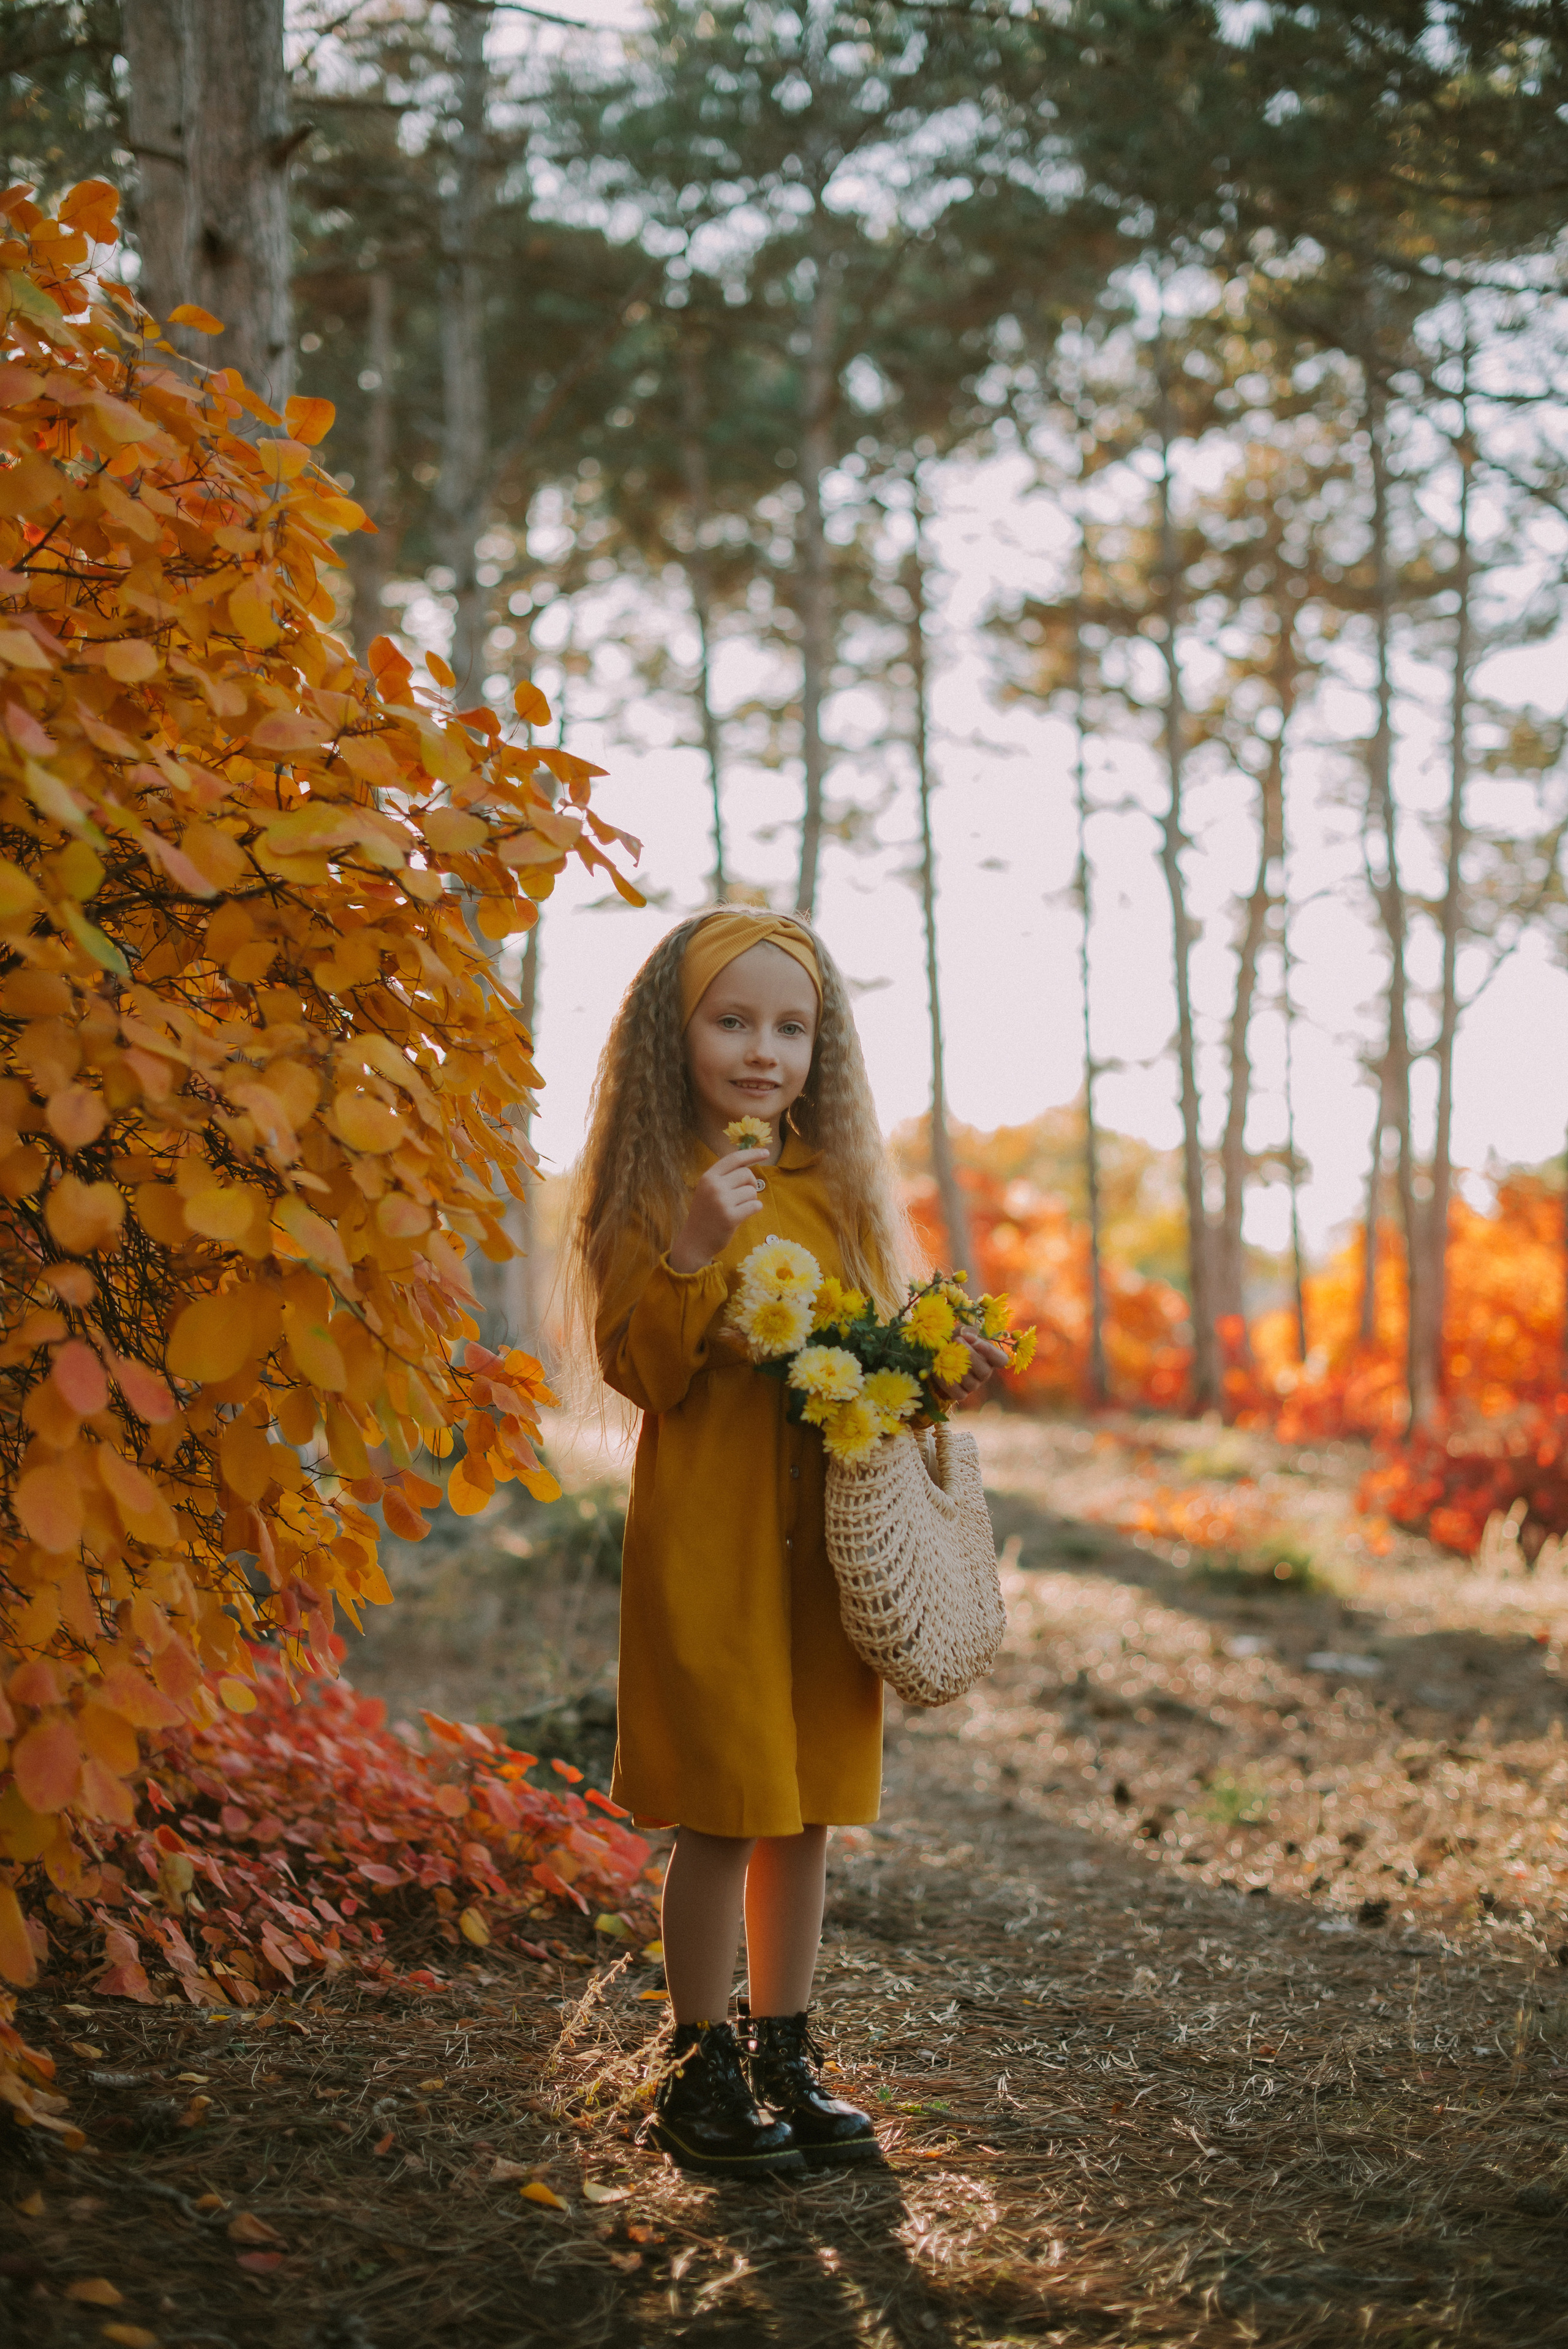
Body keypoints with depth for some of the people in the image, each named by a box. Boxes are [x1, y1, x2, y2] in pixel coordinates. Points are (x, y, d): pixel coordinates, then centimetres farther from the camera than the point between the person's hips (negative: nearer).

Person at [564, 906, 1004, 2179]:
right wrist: (694, 1251, -24)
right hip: (708, 1536, -5)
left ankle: (786, 2054, 24)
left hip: (828, 1536, 5)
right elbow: (640, 1368, -11)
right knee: (726, 1812, -2)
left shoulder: (836, 1188, 12)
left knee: (808, 1810, 11)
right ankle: (702, 2072, 13)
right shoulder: (654, 1188, -4)